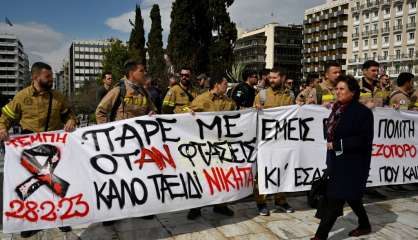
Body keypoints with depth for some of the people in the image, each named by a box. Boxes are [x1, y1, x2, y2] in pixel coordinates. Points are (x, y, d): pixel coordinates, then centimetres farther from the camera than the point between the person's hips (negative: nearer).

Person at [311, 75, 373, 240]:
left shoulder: (362, 112, -15)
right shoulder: (337, 108, 8)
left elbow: (364, 140, -20)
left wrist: (337, 144, -19)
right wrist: (332, 144, 1)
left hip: (352, 163, -8)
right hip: (337, 161, 8)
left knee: (335, 199, -6)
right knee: (351, 196, 21)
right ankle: (364, 225, 41)